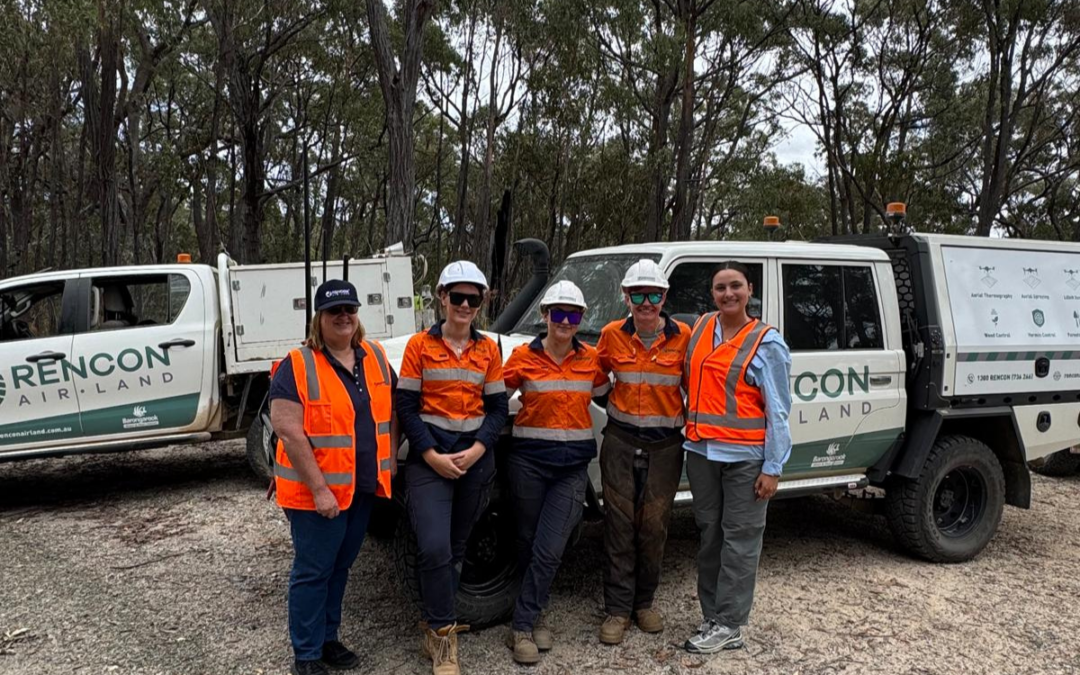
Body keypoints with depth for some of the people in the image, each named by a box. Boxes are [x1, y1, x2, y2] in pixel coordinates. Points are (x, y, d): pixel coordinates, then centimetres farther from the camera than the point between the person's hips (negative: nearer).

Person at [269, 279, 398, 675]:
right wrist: (319, 488, -21)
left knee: (339, 567, 19)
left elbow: (390, 409, 15)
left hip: (363, 488, 6)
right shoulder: (297, 366, -15)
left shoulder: (376, 358, 4)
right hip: (316, 491, -6)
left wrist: (391, 459, 7)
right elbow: (288, 431, -20)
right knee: (313, 571, 5)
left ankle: (327, 639, 35)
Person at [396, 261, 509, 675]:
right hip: (429, 457, -3)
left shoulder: (488, 349, 5)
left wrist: (476, 450, -11)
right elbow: (406, 407, -5)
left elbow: (498, 407, 4)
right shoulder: (420, 345, -2)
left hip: (475, 457, 3)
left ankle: (435, 624, 30)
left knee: (456, 546, 12)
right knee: (435, 547, -12)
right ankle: (443, 633, 6)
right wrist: (432, 455, -14)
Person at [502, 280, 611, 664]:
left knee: (550, 550, -4)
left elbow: (607, 398, 18)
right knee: (529, 543, 11)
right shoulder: (523, 356, -4)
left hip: (573, 465, 1)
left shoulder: (591, 359, 3)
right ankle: (532, 617, 28)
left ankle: (523, 626, 9)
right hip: (529, 460, -1)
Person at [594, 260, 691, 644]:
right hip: (621, 442, 0)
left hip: (665, 446, 0)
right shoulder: (612, 335, -1)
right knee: (620, 525, 4)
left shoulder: (683, 337, -5)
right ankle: (618, 609, 15)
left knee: (654, 527, 10)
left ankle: (644, 603, 28)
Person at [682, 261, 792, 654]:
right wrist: (691, 425, 10)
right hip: (701, 451, 5)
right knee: (709, 534, 12)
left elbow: (778, 411, -6)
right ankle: (712, 616, 23)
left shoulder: (766, 343, -5)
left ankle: (728, 626, 9)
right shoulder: (701, 328, 8)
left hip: (745, 457, -5)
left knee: (740, 539, 1)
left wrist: (773, 468, -9)